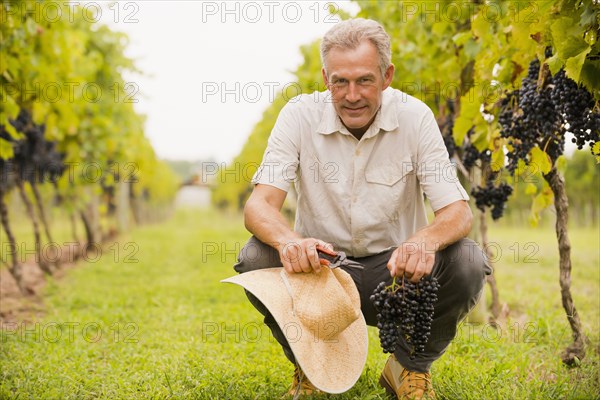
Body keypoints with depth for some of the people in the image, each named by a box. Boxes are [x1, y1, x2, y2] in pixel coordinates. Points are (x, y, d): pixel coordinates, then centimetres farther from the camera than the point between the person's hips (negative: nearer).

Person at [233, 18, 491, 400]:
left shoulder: (414, 117, -11)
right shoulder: (300, 115, -12)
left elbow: (457, 213, -16)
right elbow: (259, 205, -20)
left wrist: (426, 240, -41)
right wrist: (288, 239, -44)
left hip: (396, 270, 0)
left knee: (467, 263, -27)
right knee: (256, 260, -28)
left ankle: (411, 366, 2)